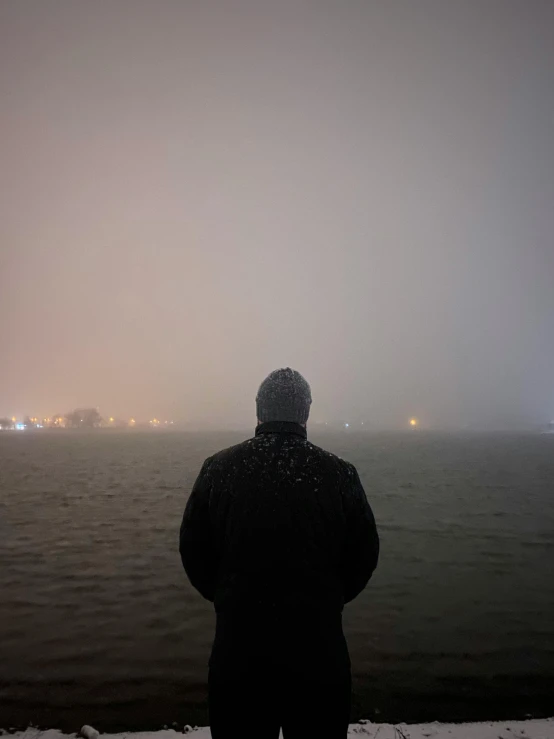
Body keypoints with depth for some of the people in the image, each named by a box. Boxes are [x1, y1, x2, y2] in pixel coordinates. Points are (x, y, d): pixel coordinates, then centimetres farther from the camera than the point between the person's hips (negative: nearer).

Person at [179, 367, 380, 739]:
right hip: (320, 647, 0)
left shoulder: (219, 468, -7)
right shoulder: (340, 474, -7)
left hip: (238, 644, 1)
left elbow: (193, 549, 0)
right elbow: (364, 554, 0)